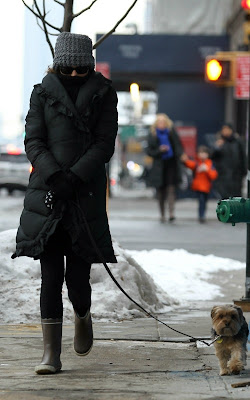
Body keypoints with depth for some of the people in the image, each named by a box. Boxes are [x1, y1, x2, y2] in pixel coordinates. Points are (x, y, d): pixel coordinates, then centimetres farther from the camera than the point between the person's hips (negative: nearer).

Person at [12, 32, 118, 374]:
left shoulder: (104, 95, 6)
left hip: (86, 194, 0)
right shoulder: (43, 93, 8)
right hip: (47, 193, 1)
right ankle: (51, 353, 0)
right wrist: (53, 175, -15)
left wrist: (73, 177, -13)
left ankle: (83, 318, 34)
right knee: (50, 276, -4)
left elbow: (105, 144, -1)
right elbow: (33, 141, 1)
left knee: (77, 276, -1)